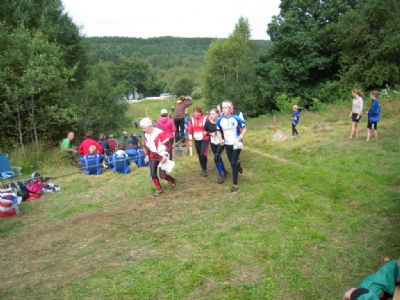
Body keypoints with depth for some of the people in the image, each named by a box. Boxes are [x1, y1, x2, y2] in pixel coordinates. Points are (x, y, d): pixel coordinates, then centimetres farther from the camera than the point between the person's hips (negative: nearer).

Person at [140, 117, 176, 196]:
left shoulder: (159, 133, -21)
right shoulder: (146, 135, 4)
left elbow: (167, 144, -18)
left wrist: (165, 155, -21)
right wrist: (147, 155, 19)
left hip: (162, 156, -7)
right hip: (153, 157, 7)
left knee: (162, 175, -8)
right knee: (153, 174, 1)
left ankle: (173, 181, 22)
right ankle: (159, 190, 18)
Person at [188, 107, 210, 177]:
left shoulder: (205, 119, -10)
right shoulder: (191, 119, -2)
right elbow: (190, 130, 3)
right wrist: (190, 140, 2)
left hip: (205, 139, -4)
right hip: (196, 140, 4)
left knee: (203, 154, -14)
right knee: (199, 155, 11)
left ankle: (205, 169, 4)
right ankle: (203, 169, 27)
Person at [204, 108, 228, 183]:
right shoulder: (208, 122, -5)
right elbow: (206, 132, 8)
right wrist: (210, 133, -11)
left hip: (220, 142, -4)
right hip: (213, 143, 4)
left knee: (216, 159, -13)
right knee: (218, 158, 16)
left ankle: (220, 176, 1)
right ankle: (224, 171, 38)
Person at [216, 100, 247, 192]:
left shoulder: (236, 118, -14)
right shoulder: (219, 120, -6)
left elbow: (244, 128, -2)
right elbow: (218, 131, 8)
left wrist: (241, 135, -20)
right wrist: (220, 139, -10)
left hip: (236, 144, -4)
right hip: (227, 144, 4)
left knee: (234, 163, -11)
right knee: (232, 163, 13)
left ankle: (235, 184, -3)